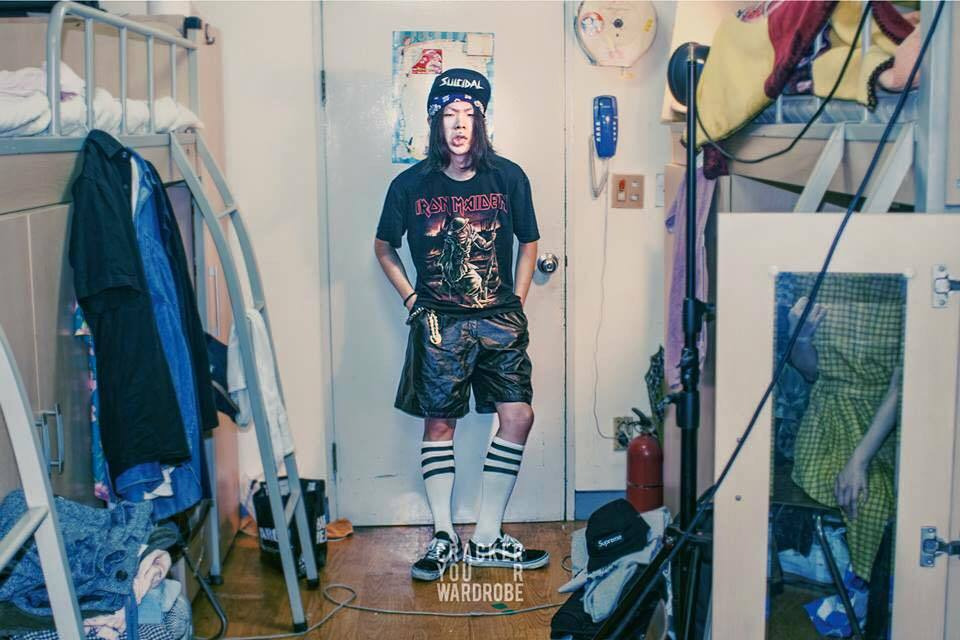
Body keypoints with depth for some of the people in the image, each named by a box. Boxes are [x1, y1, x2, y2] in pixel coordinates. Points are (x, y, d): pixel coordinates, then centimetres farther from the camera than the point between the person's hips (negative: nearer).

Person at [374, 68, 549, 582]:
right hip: (439, 323, -1)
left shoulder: (508, 178, 1)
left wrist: (516, 303, 5)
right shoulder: (411, 185, -1)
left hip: (499, 319, 1)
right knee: (439, 423, 3)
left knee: (518, 416, -5)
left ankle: (486, 538, 7)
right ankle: (444, 537, 16)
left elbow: (528, 243, 13)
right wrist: (411, 298, 4)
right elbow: (384, 247, 13)